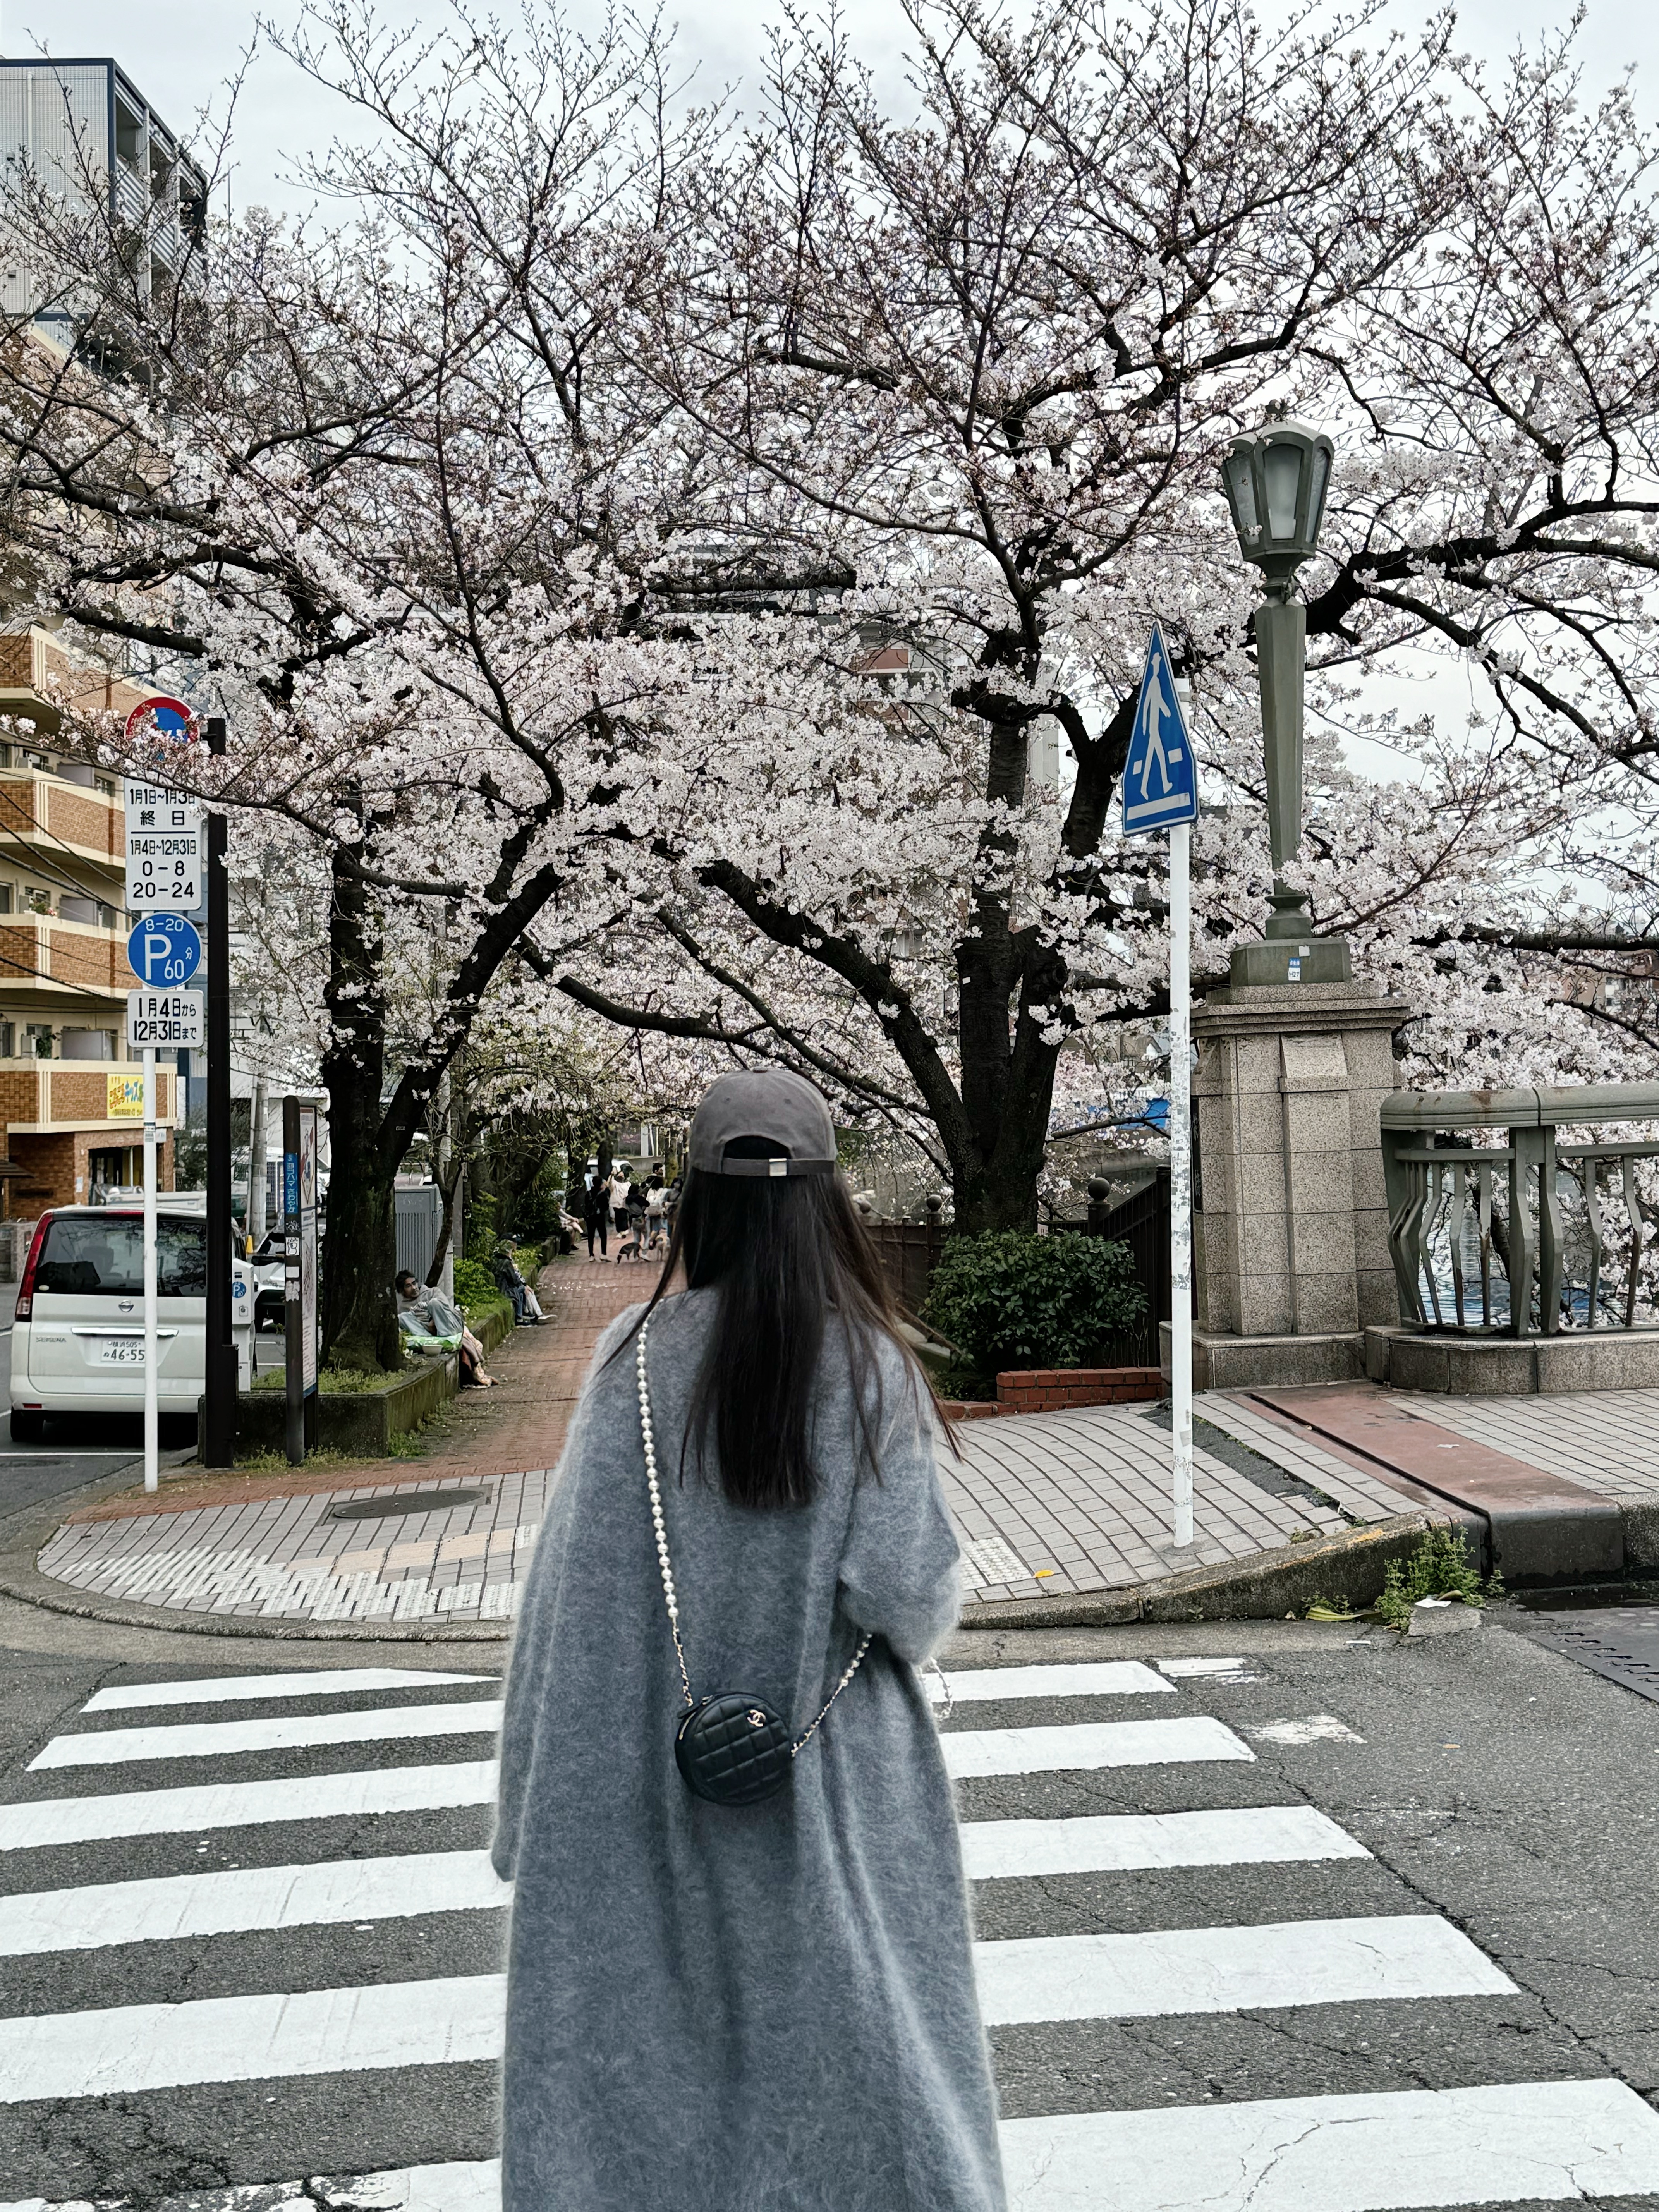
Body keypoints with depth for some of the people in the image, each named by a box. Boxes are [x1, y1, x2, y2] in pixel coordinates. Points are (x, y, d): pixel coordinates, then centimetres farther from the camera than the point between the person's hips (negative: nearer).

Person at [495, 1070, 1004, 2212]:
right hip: (831, 1777, -1)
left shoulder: (637, 1356, -10)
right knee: (837, 2016, 15)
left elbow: (571, 1583, -9)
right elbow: (910, 1593, -18)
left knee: (650, 2018, 17)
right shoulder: (869, 1367, -13)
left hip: (650, 1770, 1)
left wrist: (535, 1803, -1)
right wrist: (922, 1611, 7)